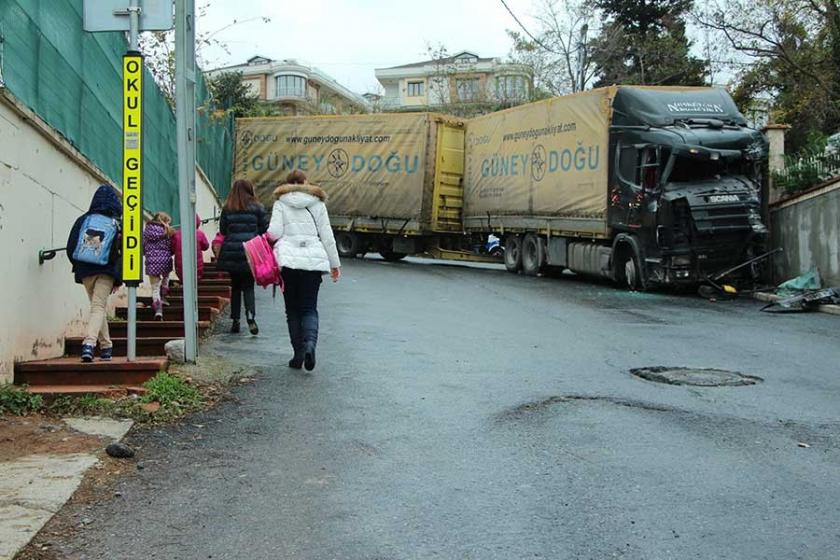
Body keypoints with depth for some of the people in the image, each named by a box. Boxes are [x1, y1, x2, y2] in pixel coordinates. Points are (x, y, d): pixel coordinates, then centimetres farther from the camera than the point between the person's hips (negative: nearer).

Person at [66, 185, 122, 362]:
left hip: (85, 271, 3)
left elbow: (71, 247, 5)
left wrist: (78, 267, 18)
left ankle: (106, 347, 20)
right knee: (98, 307, -5)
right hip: (106, 272, -3)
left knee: (98, 307, 16)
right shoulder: (118, 223, 1)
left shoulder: (83, 219, 5)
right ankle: (89, 343, -26)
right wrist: (119, 279, 4)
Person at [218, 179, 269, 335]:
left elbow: (222, 231, 5)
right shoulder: (257, 208, -2)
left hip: (231, 255, 2)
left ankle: (235, 320, 13)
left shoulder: (227, 209, 3)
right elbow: (265, 229, 0)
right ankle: (250, 317, -16)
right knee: (248, 286, 5)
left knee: (235, 286, 14)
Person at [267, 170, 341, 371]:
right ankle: (310, 343, -23)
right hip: (314, 260, 1)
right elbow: (327, 236, 10)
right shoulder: (317, 203, 12)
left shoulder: (280, 203, 8)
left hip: (288, 260, -1)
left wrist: (265, 239, 18)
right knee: (309, 308, 4)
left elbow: (274, 232, -4)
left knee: (293, 309, 9)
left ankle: (298, 354, 4)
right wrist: (335, 264, 15)